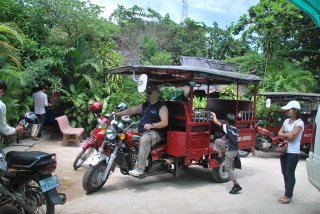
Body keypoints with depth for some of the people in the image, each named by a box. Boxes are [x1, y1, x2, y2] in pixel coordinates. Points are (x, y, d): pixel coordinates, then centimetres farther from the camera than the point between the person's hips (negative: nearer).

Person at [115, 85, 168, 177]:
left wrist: (151, 125, -26)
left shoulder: (162, 107, -3)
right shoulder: (145, 105, 20)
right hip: (141, 132, 9)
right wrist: (117, 114, 3)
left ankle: (140, 168, -35)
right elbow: (131, 110, 14)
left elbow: (165, 123, -14)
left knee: (144, 139, -39)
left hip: (155, 132, -9)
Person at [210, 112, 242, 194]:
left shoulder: (226, 127, -14)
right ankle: (220, 156, 22)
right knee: (217, 141, 14)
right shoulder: (235, 129, 7)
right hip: (234, 148, 8)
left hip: (231, 151, -8)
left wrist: (214, 115, 10)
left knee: (228, 168, 2)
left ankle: (237, 186, 5)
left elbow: (216, 121, -7)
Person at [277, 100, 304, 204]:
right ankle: (287, 193, 25)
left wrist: (284, 135, -5)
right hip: (284, 150, 7)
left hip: (293, 152, -7)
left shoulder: (299, 122, -13)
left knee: (290, 173, 0)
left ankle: (288, 196, 9)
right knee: (285, 172, 13)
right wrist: (287, 135, -14)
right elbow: (279, 133, 3)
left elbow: (293, 137, -21)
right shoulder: (286, 121, 9)